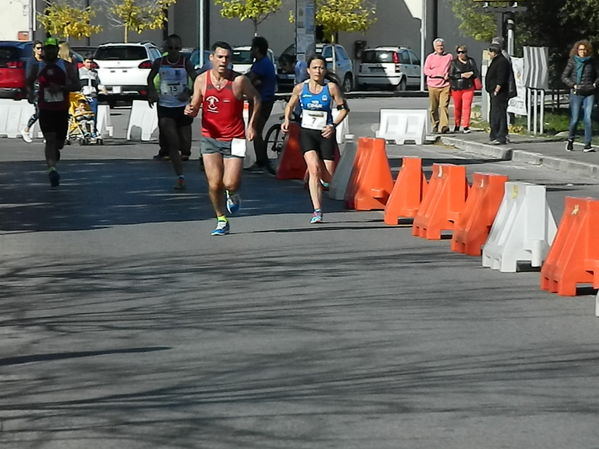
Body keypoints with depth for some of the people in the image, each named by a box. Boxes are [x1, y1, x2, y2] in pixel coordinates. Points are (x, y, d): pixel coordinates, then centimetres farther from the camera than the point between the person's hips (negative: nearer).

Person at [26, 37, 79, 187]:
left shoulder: (66, 67, -1)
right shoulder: (38, 68, 3)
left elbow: (76, 86, -6)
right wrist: (30, 93, -4)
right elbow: (29, 82, 18)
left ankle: (55, 151, 47)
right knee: (50, 139, -16)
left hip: (62, 110, 1)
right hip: (45, 110, -1)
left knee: (59, 141, 11)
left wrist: (60, 87, -21)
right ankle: (52, 168, -26)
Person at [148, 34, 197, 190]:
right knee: (172, 143, -9)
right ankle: (180, 177, -7)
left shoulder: (185, 63, -5)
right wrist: (152, 92, -4)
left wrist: (188, 93, -28)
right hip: (165, 107, 0)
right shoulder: (159, 63, 0)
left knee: (185, 144, 4)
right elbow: (150, 78, 15)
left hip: (183, 106, 0)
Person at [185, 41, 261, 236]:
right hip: (209, 139, 2)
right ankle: (222, 221, 14)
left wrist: (251, 125, 3)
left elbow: (256, 97, 9)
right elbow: (195, 107, 9)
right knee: (214, 184, -5)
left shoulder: (239, 80, -7)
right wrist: (190, 110, -15)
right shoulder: (201, 80, 0)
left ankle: (233, 195, 27)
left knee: (230, 183, -11)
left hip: (234, 139, -2)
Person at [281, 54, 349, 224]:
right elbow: (290, 105, 15)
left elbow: (344, 108, 1)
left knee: (327, 177, -1)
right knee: (314, 169, -21)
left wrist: (333, 125, -12)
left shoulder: (331, 87, -6)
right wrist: (287, 119, -3)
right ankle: (317, 211, -18)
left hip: (326, 134, 0)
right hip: (307, 132, 0)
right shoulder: (300, 88, -1)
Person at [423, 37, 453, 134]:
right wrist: (440, 74, -9)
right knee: (433, 107, 4)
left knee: (444, 106, -12)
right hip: (433, 85, 1)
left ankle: (444, 126, -18)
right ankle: (435, 125, 18)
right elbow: (426, 70, 1)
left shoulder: (449, 56, 12)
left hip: (445, 85, -1)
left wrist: (448, 75, -3)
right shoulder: (430, 57, 10)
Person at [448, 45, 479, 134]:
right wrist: (462, 75, -13)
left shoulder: (470, 61, 9)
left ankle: (465, 126, -10)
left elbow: (476, 72, 10)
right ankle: (457, 125, 24)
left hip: (468, 87, 0)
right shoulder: (454, 62, 3)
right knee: (457, 107, 8)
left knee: (467, 106, -9)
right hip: (456, 87, 0)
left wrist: (471, 74, -11)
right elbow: (451, 75, -4)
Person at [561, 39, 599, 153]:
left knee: (588, 119, -10)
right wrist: (574, 85, -9)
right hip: (576, 94, -1)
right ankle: (570, 140, 24)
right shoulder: (573, 61, 0)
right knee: (574, 119, -2)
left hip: (589, 94, 1)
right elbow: (564, 77, 2)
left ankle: (587, 145, -7)